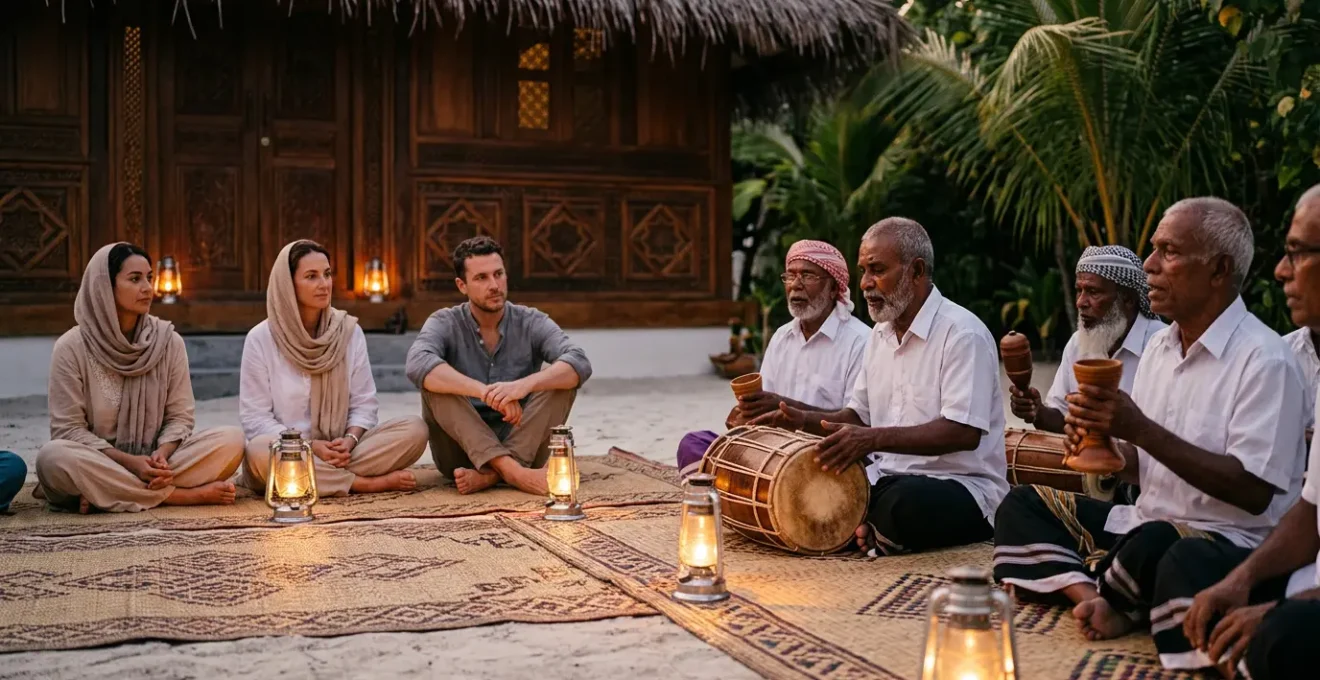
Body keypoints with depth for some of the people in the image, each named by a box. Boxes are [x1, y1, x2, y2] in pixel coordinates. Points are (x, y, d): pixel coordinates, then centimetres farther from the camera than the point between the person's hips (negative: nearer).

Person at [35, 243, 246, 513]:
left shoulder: (168, 340, 1)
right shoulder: (72, 347, -6)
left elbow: (179, 416, 2)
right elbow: (68, 429, -8)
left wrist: (162, 455, -19)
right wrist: (129, 461, -21)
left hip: (153, 462, 2)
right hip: (98, 464, -2)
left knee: (232, 439, -20)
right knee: (54, 457, -36)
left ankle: (104, 493, -24)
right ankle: (187, 495, -28)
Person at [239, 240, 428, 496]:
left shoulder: (349, 331, 5)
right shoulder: (260, 338, -3)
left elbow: (363, 403, 4)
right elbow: (256, 418, -6)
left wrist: (349, 440, -17)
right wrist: (310, 446, -20)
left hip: (339, 452, 2)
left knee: (415, 429, -19)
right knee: (261, 452, -39)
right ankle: (373, 483, -25)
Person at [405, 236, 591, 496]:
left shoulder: (532, 323, -3)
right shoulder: (445, 324, -5)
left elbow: (580, 364, -20)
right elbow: (418, 366, -28)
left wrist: (525, 384, -40)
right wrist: (485, 392, -42)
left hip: (522, 448, 1)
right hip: (462, 450, -1)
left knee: (562, 379, -20)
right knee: (434, 382, -25)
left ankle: (490, 474, -32)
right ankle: (512, 472, -39)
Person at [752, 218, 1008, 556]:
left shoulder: (962, 333, -13)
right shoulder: (880, 334, 15)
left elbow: (964, 432, -23)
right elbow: (859, 415, 21)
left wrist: (875, 438, -31)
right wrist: (805, 420, 2)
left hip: (960, 486, -6)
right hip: (887, 480, 7)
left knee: (905, 500, -38)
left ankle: (874, 536, -10)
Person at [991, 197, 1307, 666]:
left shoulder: (1264, 360, -14)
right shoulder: (1159, 347, 10)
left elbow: (1254, 492, -21)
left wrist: (1141, 429, -25)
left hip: (1229, 541, -8)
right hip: (1144, 522, 8)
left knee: (1153, 543, -38)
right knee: (1021, 505, 0)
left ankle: (1100, 599, -5)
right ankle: (1096, 600, -23)